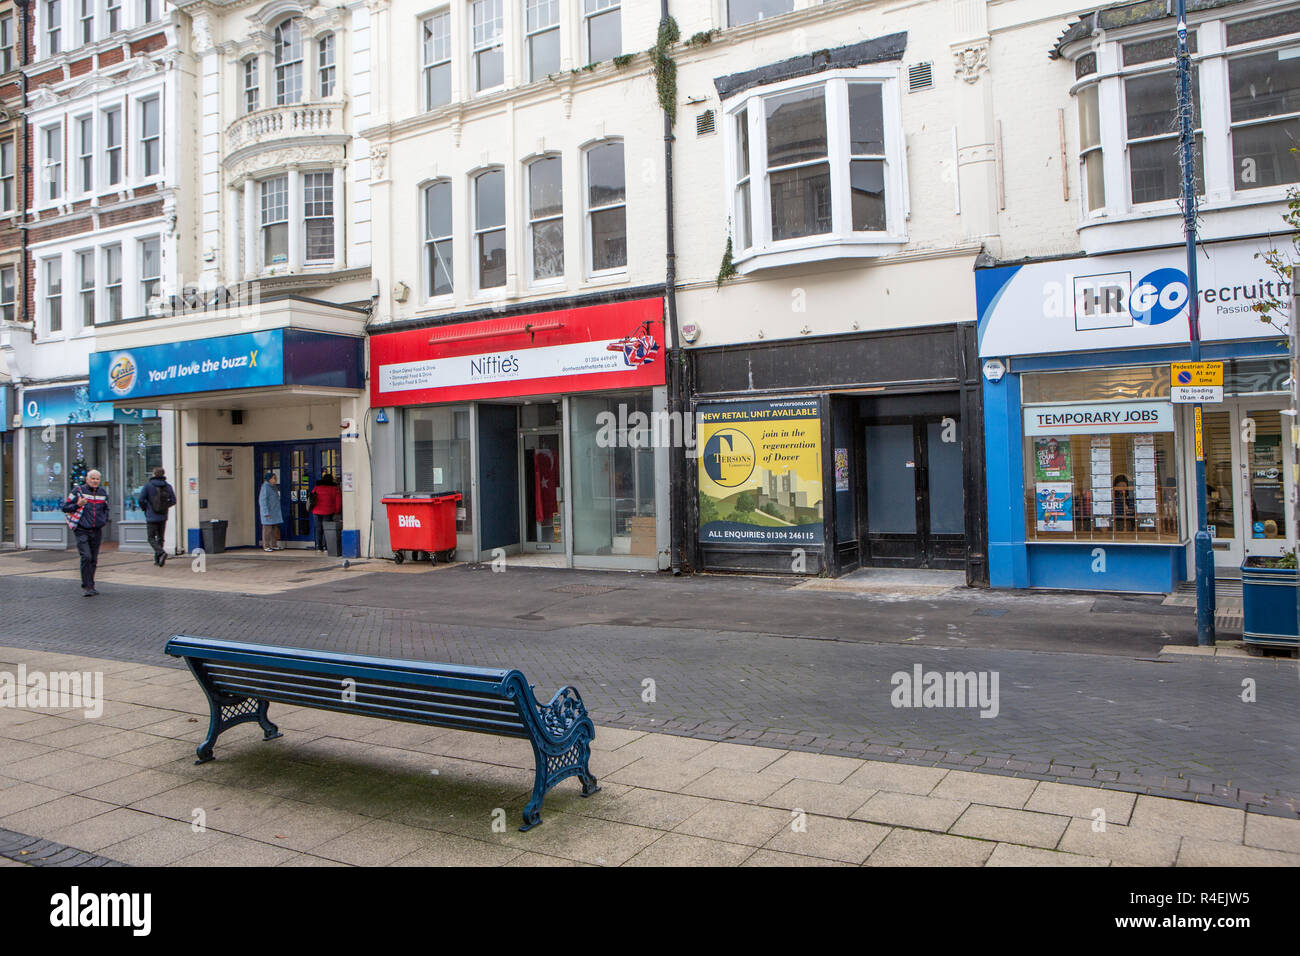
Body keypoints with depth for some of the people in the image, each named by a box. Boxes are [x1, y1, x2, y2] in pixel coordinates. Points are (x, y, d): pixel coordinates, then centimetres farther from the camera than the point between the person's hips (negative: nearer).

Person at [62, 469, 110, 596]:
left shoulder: (103, 493, 11)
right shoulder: (78, 490, -2)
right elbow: (65, 507, -1)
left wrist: (104, 520, 12)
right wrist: (78, 505, -17)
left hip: (97, 531, 5)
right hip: (82, 531, -4)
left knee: (94, 559, 9)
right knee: (86, 557, -16)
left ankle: (91, 586, 20)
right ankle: (86, 587, -10)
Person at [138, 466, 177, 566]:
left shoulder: (148, 485, -8)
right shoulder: (168, 486, 0)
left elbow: (140, 499, -11)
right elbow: (173, 500, 0)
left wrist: (145, 509, 6)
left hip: (152, 517, -4)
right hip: (163, 517, 4)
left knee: (152, 538, 1)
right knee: (160, 538, 13)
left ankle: (161, 552, -24)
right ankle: (157, 559, 16)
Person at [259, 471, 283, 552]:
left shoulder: (274, 487, 10)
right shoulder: (265, 487, -13)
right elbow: (263, 500, -17)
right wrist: (266, 513, -21)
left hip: (275, 511, 9)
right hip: (268, 511, -9)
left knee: (275, 528, 8)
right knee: (267, 528, -5)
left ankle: (273, 545, 13)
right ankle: (266, 546, -1)